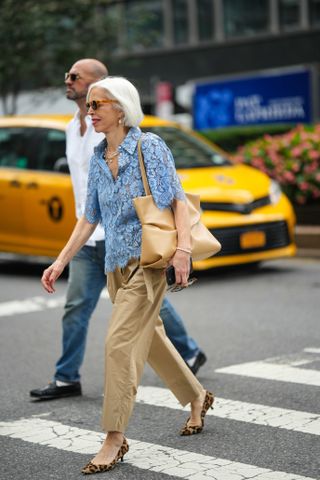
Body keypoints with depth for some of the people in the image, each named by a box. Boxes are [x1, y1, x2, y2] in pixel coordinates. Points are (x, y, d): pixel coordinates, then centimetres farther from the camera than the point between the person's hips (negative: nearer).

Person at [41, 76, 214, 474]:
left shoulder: (150, 146, -8)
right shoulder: (97, 159, 10)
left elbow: (178, 199, -12)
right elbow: (89, 218, 14)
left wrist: (183, 248, -24)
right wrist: (60, 262, 10)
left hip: (147, 261, -7)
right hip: (115, 265, 7)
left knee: (121, 343, -12)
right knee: (151, 338, 17)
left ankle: (115, 438, -6)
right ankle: (197, 397, 39)